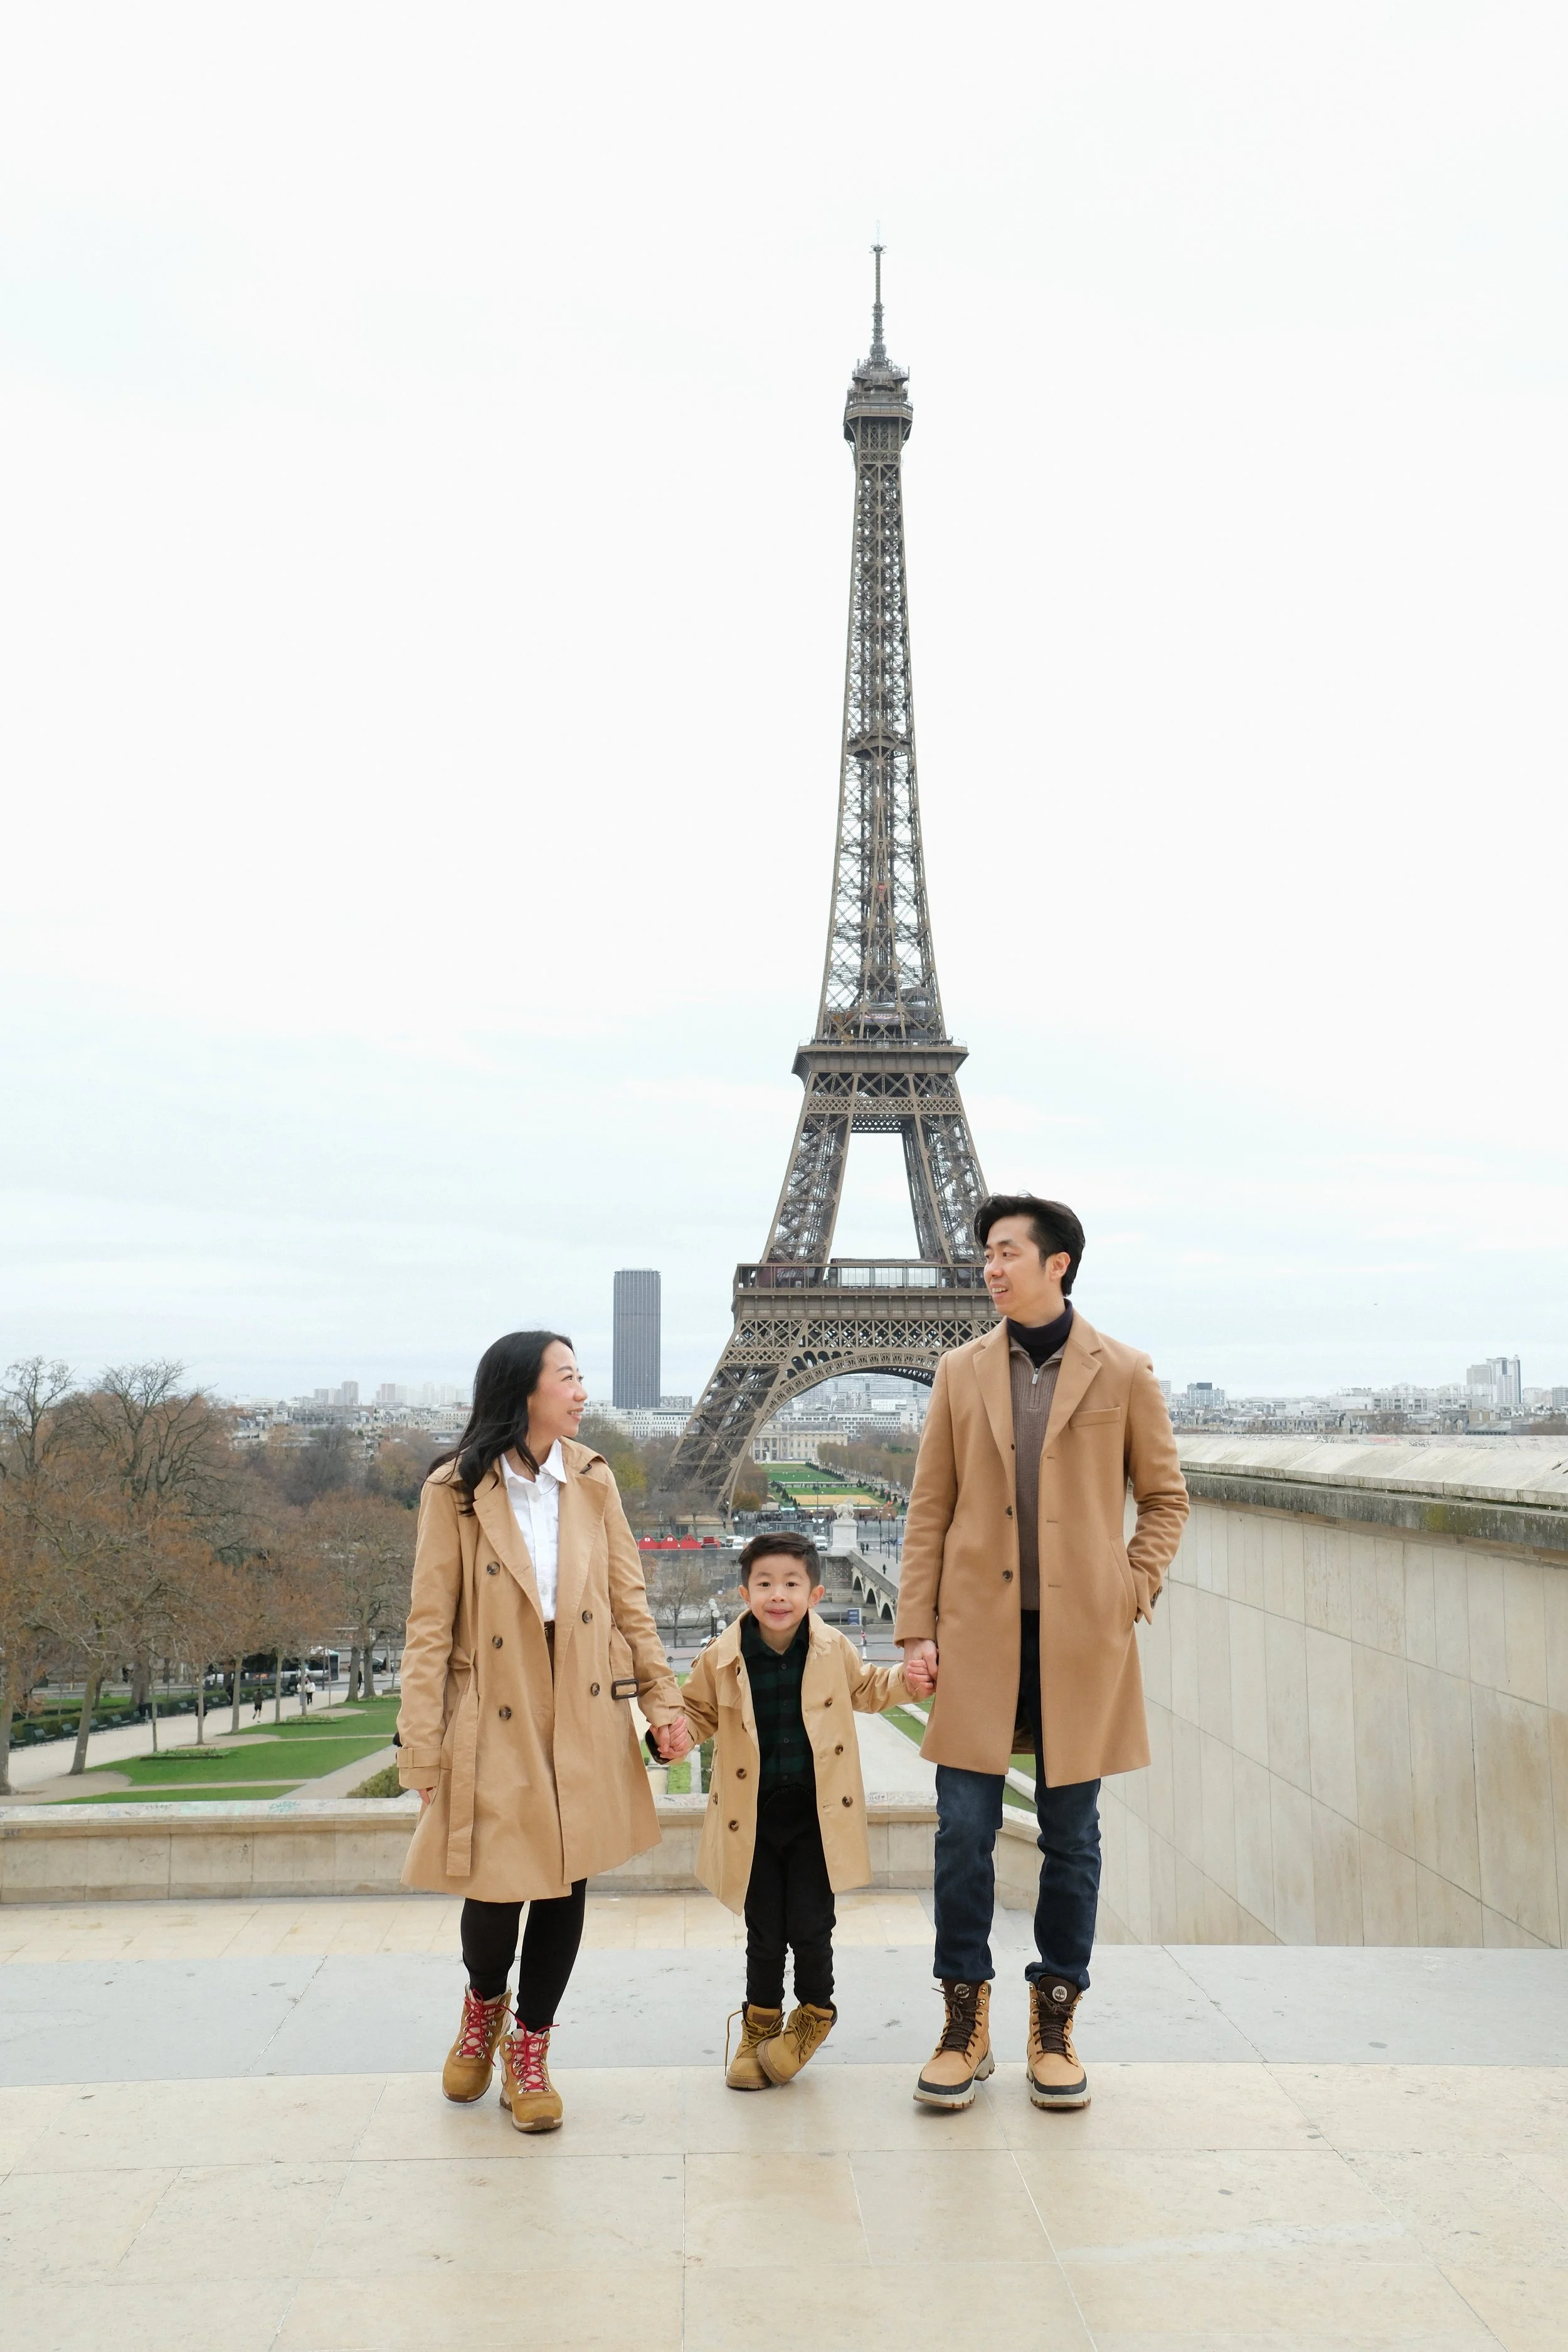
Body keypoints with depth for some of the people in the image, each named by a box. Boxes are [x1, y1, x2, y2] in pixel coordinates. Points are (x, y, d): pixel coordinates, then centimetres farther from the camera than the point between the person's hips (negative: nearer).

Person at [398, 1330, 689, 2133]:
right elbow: (429, 1627, -5)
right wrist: (422, 1752, -8)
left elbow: (629, 1600, 9)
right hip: (495, 1726, -3)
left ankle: (529, 2052, 25)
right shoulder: (455, 1491, -6)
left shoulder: (592, 1481, 4)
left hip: (585, 1723, 3)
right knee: (496, 1890, -1)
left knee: (566, 1885, 6)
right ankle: (482, 2006, 34)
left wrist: (662, 1697, 0)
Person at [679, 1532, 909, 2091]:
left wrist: (908, 1678, -2)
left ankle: (815, 2011, 28)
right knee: (764, 1933, 8)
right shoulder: (722, 1658, -8)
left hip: (817, 1815, 0)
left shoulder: (834, 1650, -4)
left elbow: (866, 1690, 15)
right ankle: (760, 2024, 32)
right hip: (752, 1820, 0)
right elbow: (701, 1713, 7)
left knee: (810, 1928, -1)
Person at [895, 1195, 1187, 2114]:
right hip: (978, 1633, 1)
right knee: (964, 1831, 0)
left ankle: (1055, 2025, 21)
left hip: (1082, 1638, -1)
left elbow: (1165, 1497, 8)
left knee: (1072, 1837, 7)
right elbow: (929, 1509, 7)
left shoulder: (1124, 1373, 2)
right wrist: (916, 1628, 1)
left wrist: (1132, 1595, -3)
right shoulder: (962, 1372, 7)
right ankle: (966, 2023, 14)